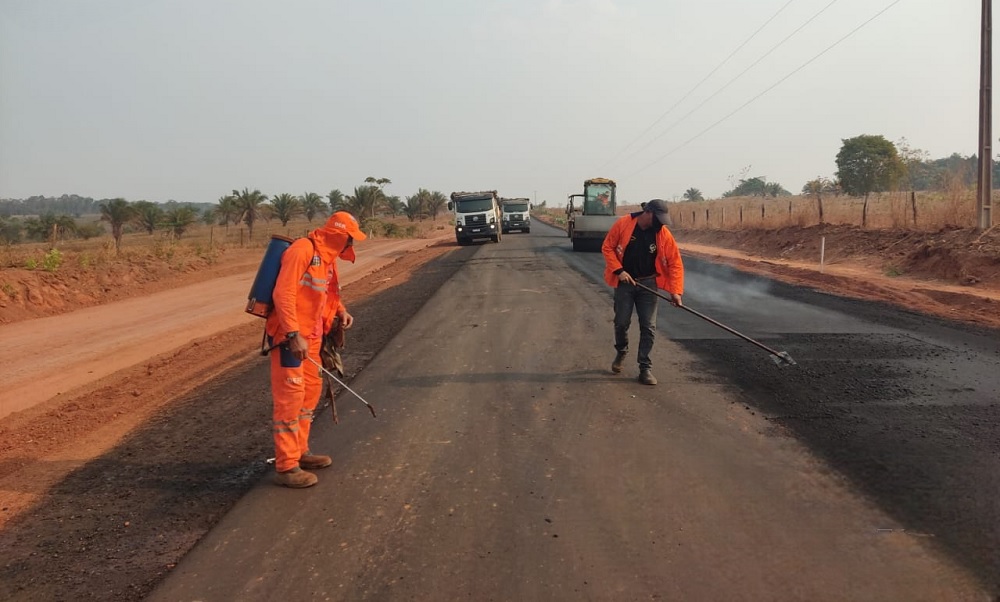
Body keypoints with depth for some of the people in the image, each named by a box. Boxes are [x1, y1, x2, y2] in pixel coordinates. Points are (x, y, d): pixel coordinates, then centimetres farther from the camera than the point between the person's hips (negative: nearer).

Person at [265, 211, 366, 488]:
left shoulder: (327, 257, 13)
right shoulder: (302, 251, -17)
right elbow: (283, 294, -23)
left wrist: (341, 310, 9)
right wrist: (294, 335, -28)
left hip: (310, 335, 10)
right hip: (290, 336, -10)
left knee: (310, 391, 16)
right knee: (290, 396, -8)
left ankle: (300, 451, 30)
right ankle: (286, 467, -3)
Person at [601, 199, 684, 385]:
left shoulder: (664, 234, -9)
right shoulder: (623, 224, -12)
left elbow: (675, 263, -7)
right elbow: (607, 247, -4)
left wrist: (675, 290, -15)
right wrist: (618, 270, -14)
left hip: (648, 284, 1)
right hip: (624, 282, -1)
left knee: (648, 327, -2)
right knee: (621, 323, 7)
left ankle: (645, 368, 8)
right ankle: (621, 352, 37)